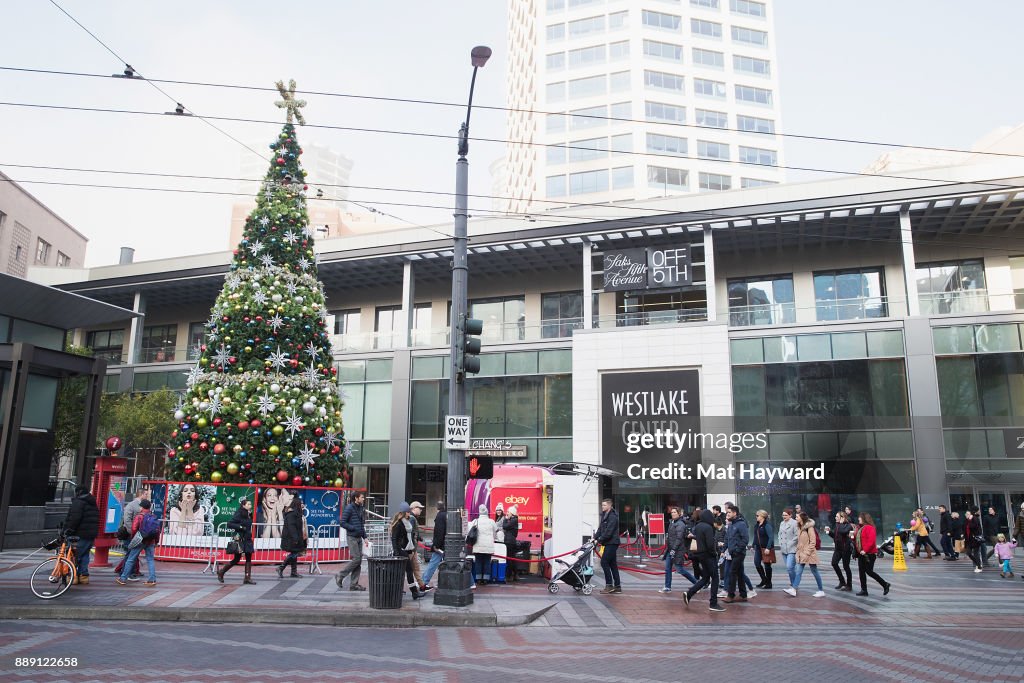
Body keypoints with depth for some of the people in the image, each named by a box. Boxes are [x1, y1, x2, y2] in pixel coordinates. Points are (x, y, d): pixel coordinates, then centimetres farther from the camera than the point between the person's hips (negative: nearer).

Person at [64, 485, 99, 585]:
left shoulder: (78, 502, -9)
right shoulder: (93, 504, 19)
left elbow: (74, 519, -19)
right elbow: (96, 520, 21)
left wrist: (68, 531, -14)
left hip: (80, 535, -9)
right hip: (92, 535, 9)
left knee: (73, 555, -3)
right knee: (84, 555, 14)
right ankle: (84, 576, 14)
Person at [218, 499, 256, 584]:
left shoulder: (249, 515, 9)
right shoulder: (239, 514, -11)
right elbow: (229, 524, -14)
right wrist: (240, 527, -20)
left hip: (248, 539, 7)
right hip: (240, 539, -7)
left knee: (249, 558, 0)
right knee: (237, 559, 1)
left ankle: (247, 578, 2)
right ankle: (221, 572, 20)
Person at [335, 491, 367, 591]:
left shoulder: (360, 508, 14)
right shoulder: (349, 508, -10)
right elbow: (343, 523, -14)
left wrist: (365, 537, 12)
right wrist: (354, 528, -18)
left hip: (359, 538, 8)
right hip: (352, 537, -8)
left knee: (359, 560, 5)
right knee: (356, 559, -11)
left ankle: (354, 584, 11)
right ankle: (340, 576, 5)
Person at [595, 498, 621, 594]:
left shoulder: (613, 517, -15)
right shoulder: (604, 515, 15)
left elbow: (608, 532, -21)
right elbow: (600, 529, 16)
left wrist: (599, 540, -16)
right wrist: (595, 538, 4)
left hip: (612, 543, -10)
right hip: (609, 543, 10)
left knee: (604, 562, -10)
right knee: (612, 564, 10)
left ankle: (609, 585, -6)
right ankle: (617, 586, 14)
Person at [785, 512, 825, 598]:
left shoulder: (809, 527, -14)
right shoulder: (801, 528, 12)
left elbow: (813, 542, -16)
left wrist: (807, 552, -17)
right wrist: (798, 552, 11)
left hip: (809, 554, -8)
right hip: (802, 554, 8)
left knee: (814, 572, 3)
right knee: (799, 572, 2)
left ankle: (821, 591, 14)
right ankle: (793, 589, -2)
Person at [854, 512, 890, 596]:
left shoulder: (869, 528, -15)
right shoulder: (860, 528, 14)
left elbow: (871, 541, -25)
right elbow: (858, 540, 23)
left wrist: (865, 550, -24)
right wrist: (853, 537, 5)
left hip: (869, 554, -10)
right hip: (861, 554, 10)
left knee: (869, 571, -7)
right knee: (861, 571, 8)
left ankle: (885, 584, 9)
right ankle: (864, 590, 12)